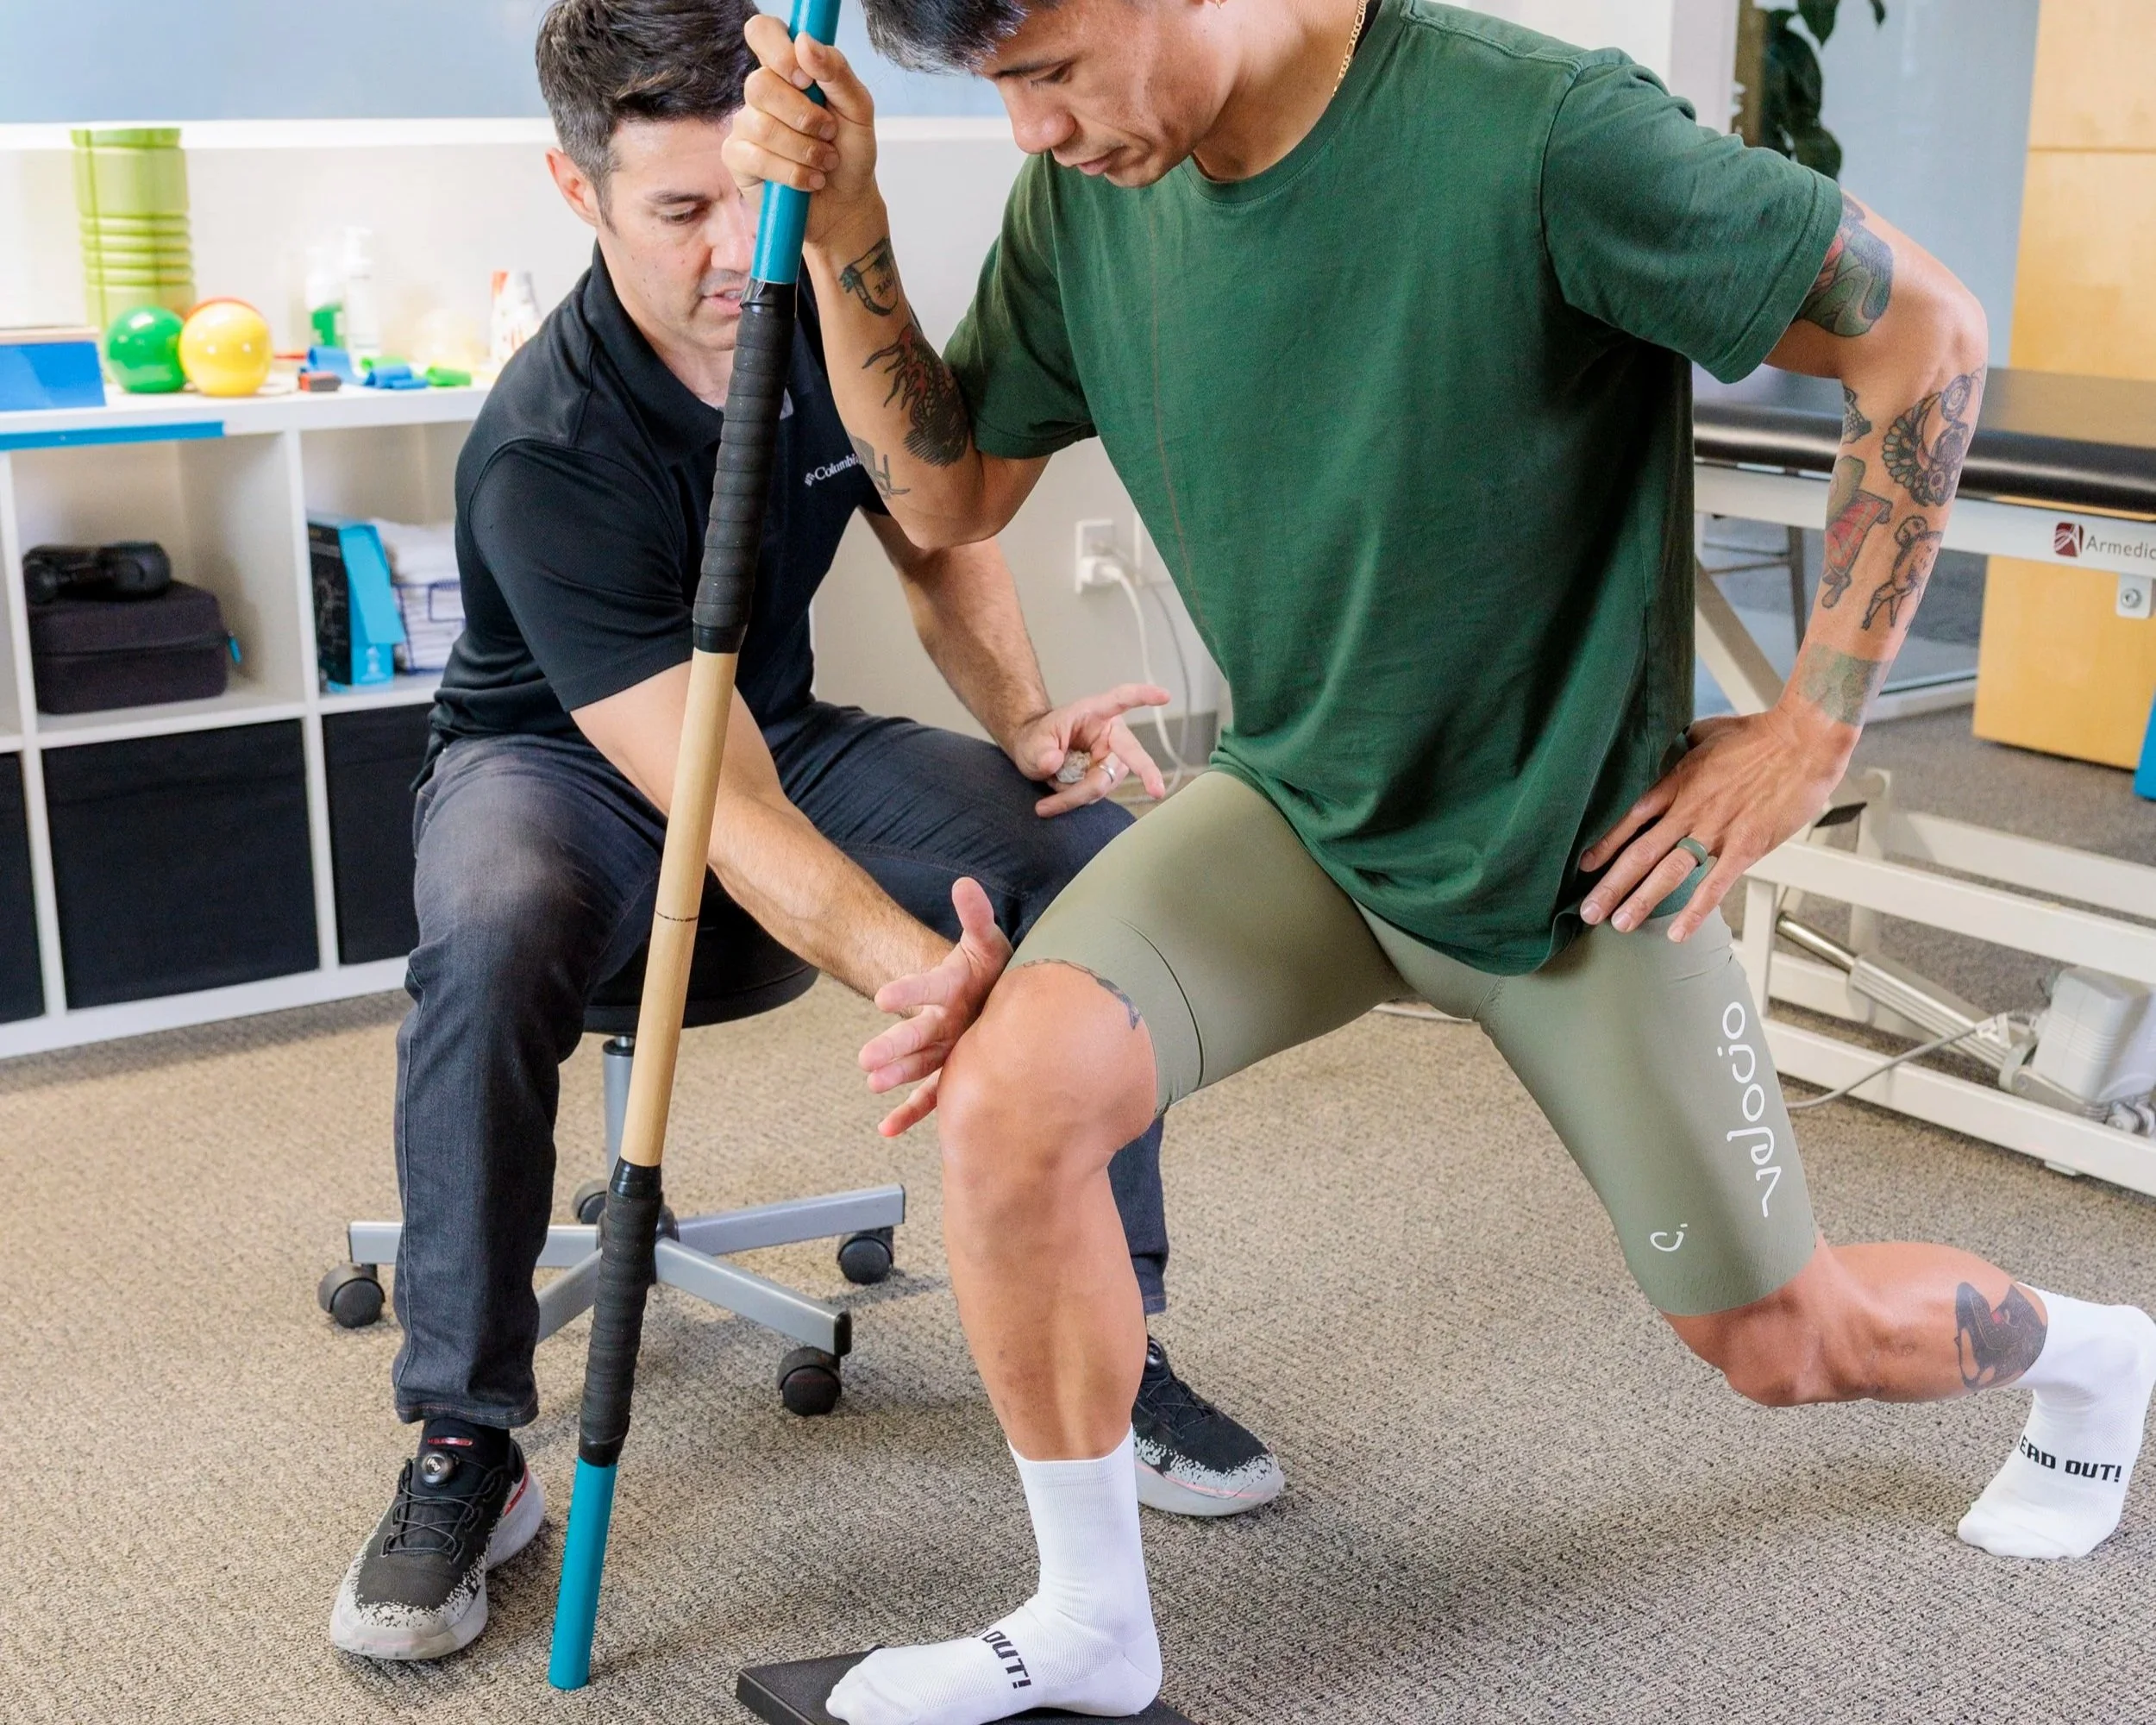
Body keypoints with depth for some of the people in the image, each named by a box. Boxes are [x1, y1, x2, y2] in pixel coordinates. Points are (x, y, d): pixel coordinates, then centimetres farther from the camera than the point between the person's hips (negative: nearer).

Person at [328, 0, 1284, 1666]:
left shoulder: (829, 311, -13)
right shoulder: (548, 455, -31)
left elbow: (943, 541, 5)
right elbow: (732, 817, -38)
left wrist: (1024, 722, -15)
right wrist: (935, 983, -54)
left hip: (785, 731, 5)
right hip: (557, 762, -5)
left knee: (1090, 838, -19)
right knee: (492, 937, -39)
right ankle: (465, 1447, -21)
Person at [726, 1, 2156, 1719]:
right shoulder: (1088, 191, -9)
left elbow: (1925, 331, -19)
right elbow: (947, 491, 2)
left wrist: (1814, 727, -16)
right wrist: (844, 223, -14)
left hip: (1576, 846, -4)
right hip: (1299, 809, 4)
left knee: (1787, 1345, 9)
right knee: (1009, 1091, -21)